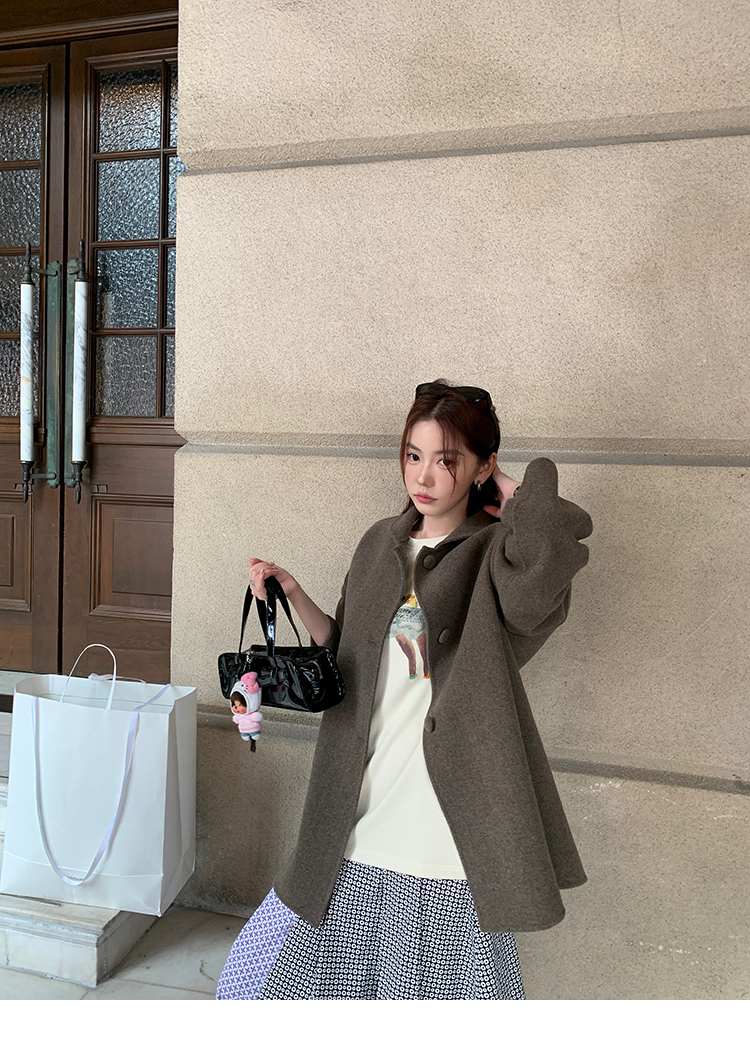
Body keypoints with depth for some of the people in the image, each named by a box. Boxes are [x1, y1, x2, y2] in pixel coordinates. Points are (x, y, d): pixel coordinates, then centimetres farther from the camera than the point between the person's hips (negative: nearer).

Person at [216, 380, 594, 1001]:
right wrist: (294, 596, 3)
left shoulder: (497, 552, -8)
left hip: (451, 823, -5)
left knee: (440, 991, 10)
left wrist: (520, 495, -13)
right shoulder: (381, 544, 8)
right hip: (363, 814, 5)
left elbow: (547, 553, -34)